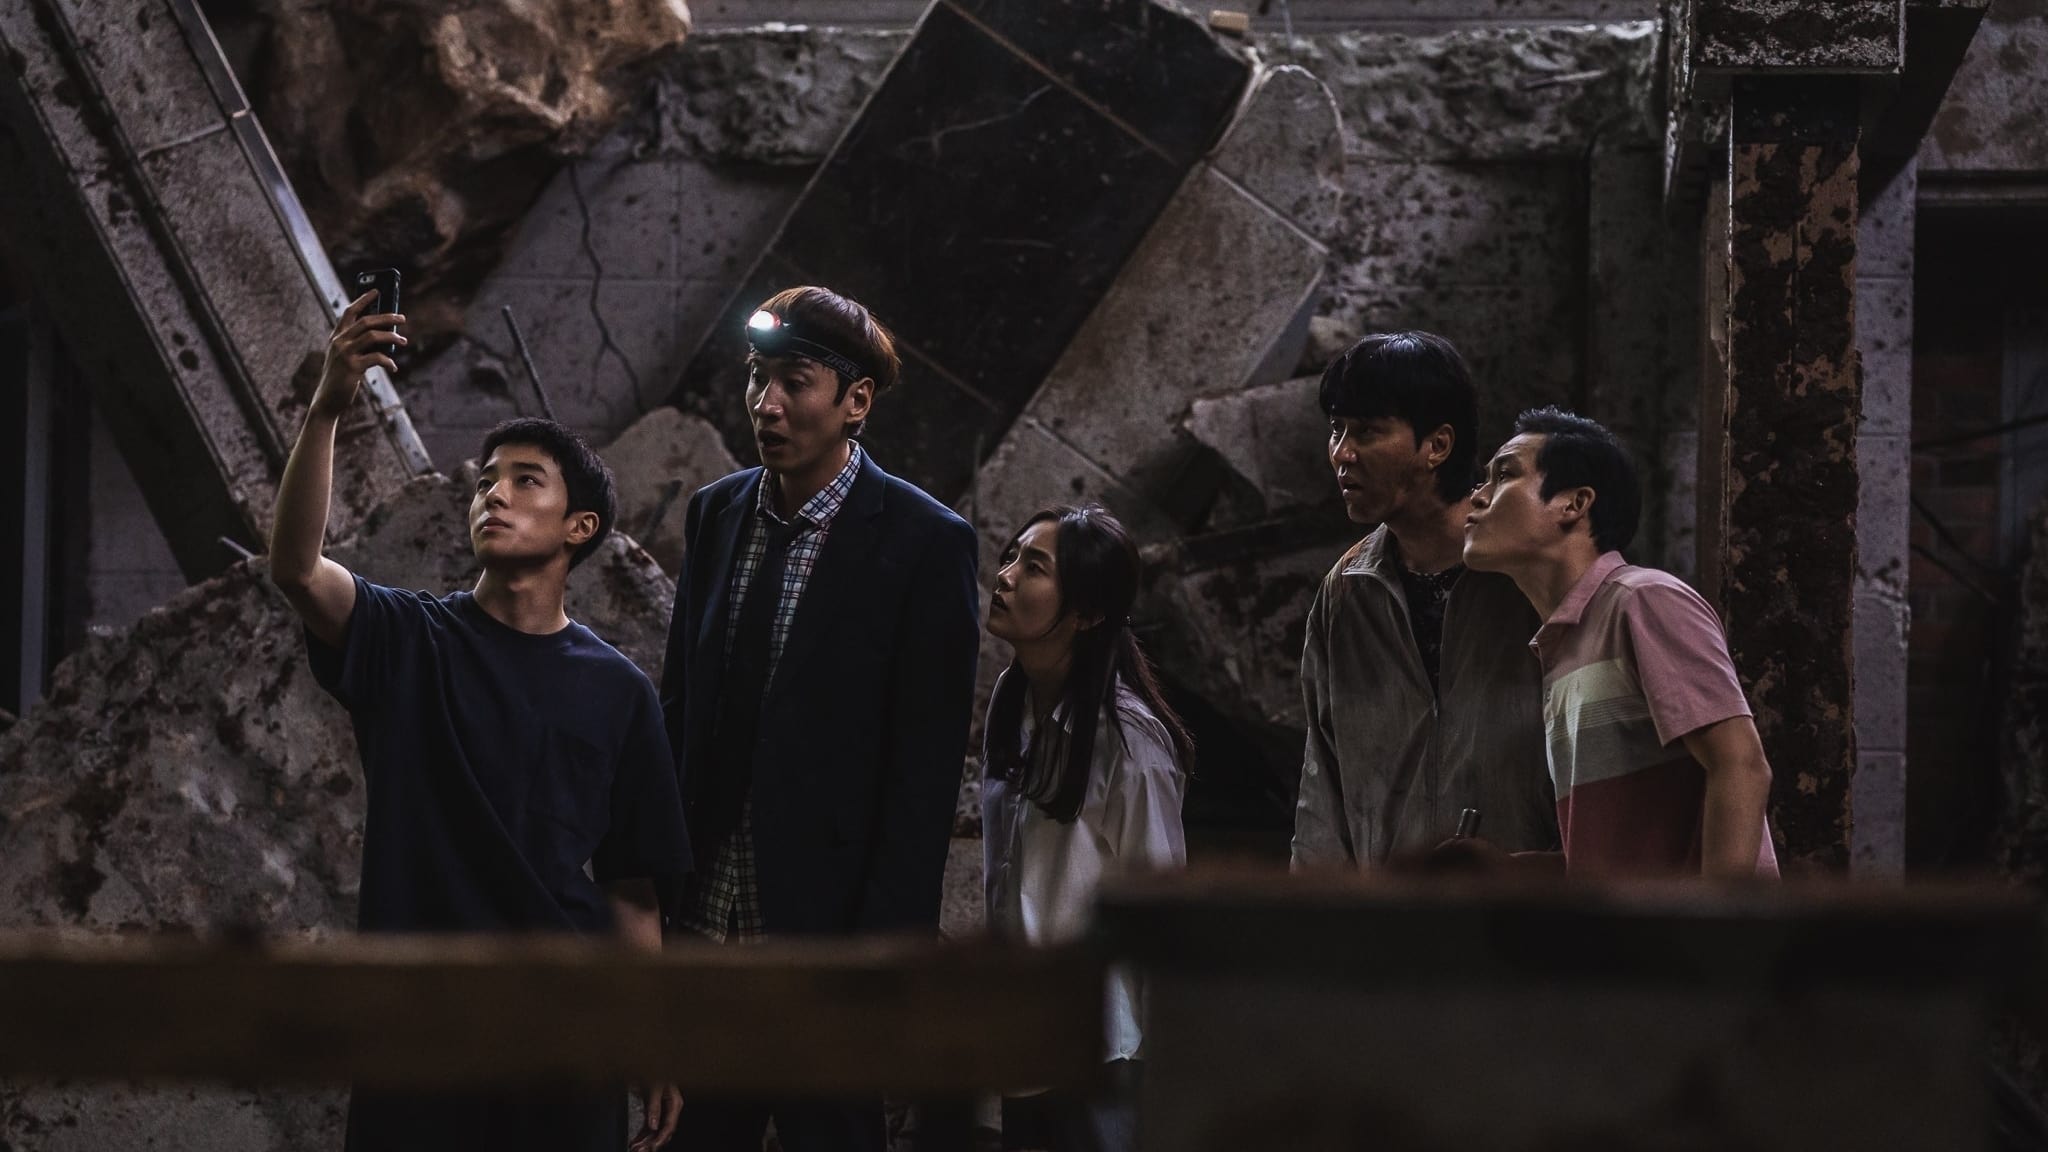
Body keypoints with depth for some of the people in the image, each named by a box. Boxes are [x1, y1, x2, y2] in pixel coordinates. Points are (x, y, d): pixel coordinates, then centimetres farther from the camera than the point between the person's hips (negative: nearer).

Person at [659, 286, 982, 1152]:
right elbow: (679, 700, 14)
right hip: (704, 915, 5)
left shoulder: (925, 544, -8)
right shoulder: (717, 514, 8)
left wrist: (885, 946, -14)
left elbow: (927, 765, -10)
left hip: (823, 919, -5)